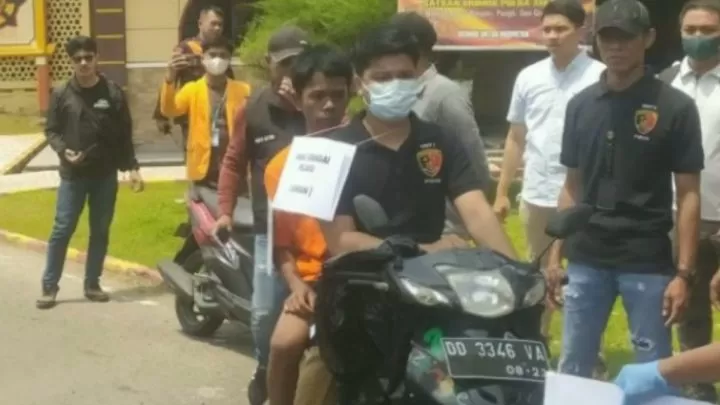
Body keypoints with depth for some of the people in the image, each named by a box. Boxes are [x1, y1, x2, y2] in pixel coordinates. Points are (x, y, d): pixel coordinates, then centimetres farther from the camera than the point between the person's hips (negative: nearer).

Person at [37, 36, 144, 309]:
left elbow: (125, 134, 4)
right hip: (72, 175, -1)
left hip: (106, 175, 1)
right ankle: (49, 286, 7)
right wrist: (63, 151, -14)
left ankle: (92, 284, 19)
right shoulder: (61, 94, -1)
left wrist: (132, 167, -1)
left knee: (100, 231, 8)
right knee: (62, 230, -1)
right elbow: (51, 130, 5)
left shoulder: (113, 93, 0)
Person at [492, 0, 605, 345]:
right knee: (538, 273, 17)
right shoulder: (529, 77, 7)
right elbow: (516, 138, 13)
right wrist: (502, 192, 11)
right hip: (537, 195, 5)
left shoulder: (600, 77, -8)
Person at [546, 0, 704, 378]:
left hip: (648, 263, -3)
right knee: (571, 368, 10)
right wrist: (556, 254, 7)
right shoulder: (580, 104, 6)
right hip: (585, 259, 3)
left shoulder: (675, 107, -6)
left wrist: (684, 272, -11)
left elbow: (687, 195, -5)